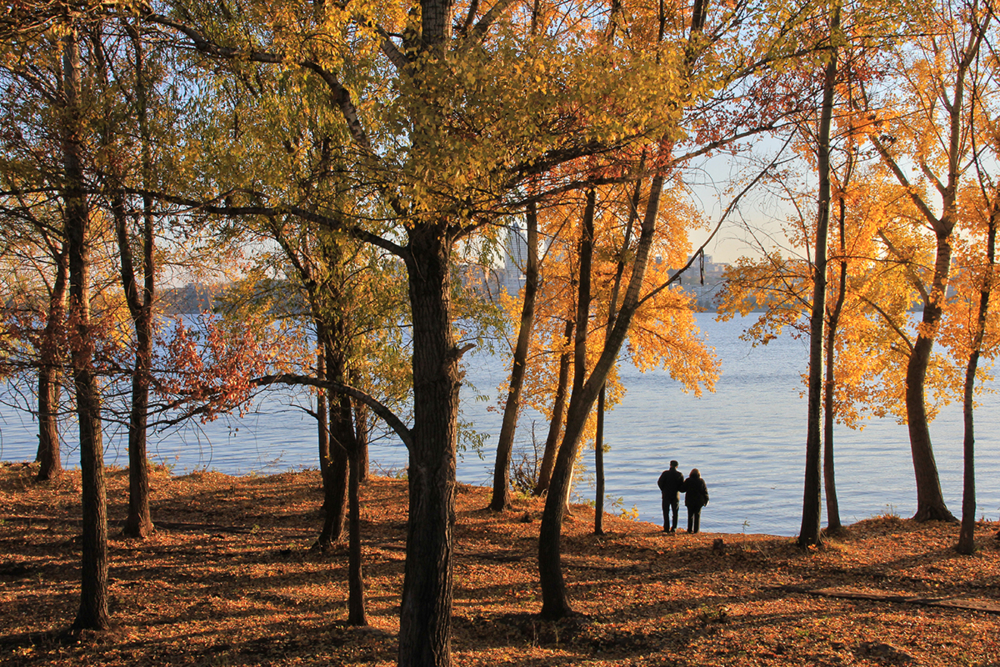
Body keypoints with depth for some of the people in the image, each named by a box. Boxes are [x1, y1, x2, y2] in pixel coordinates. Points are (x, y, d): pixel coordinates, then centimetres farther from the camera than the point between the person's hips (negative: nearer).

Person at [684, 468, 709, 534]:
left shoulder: (688, 480, -6)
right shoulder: (701, 481, -3)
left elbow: (683, 489, 0)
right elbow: (705, 491, 0)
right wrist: (706, 500, 10)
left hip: (690, 501, 0)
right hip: (699, 501, 0)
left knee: (690, 515, 9)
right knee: (697, 515, 6)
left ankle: (690, 529, 9)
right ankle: (696, 530, 4)